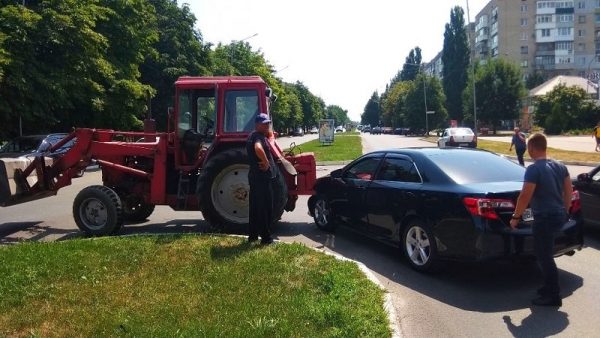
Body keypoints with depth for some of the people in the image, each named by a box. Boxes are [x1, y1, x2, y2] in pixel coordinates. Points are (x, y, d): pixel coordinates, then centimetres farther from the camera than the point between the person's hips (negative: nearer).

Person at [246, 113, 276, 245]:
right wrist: (266, 162, -25)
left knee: (255, 207, 15)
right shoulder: (259, 136, -16)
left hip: (254, 177, 10)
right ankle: (266, 238, 4)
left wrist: (269, 135, 17)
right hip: (263, 177, -10)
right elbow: (258, 148, -38)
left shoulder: (252, 136, 15)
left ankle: (252, 235, 22)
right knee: (266, 208, -2)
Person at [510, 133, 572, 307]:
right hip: (559, 215, 9)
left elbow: (525, 196, -21)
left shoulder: (534, 169, -18)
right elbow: (569, 191, 14)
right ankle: (550, 287, 31)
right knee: (545, 254, 22)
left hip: (544, 218, -9)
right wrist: (564, 211, 24)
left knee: (544, 257, 2)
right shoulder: (560, 166, 8)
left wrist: (516, 217, -10)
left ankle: (553, 296, 8)